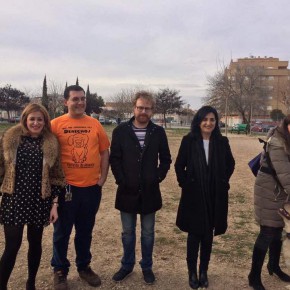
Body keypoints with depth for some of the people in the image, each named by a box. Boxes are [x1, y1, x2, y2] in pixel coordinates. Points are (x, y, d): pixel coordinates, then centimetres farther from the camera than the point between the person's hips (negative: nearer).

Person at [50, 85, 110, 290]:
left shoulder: (95, 124, 3)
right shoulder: (56, 124, -5)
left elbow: (105, 152, 8)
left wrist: (102, 179, 3)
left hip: (91, 187, 3)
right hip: (66, 187, -2)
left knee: (85, 231, 17)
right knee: (62, 232, 11)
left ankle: (84, 267, 35)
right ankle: (60, 271, 29)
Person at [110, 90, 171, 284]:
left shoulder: (158, 132, 0)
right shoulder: (121, 131, -2)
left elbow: (166, 159, 6)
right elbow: (115, 159, -2)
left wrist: (158, 177, -5)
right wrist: (121, 181, -9)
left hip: (149, 191, 0)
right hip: (127, 190, 0)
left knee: (148, 232, 13)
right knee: (128, 232, 14)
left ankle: (147, 267, 30)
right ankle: (127, 265, 33)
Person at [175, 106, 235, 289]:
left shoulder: (222, 142, -1)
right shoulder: (189, 140, -7)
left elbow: (230, 164, 13)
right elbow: (179, 166, 2)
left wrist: (223, 182, 4)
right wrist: (185, 183, -4)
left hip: (215, 196, 2)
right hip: (194, 195, -2)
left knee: (208, 235, 12)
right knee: (194, 234, 7)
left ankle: (204, 272, 28)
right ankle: (192, 272, 23)